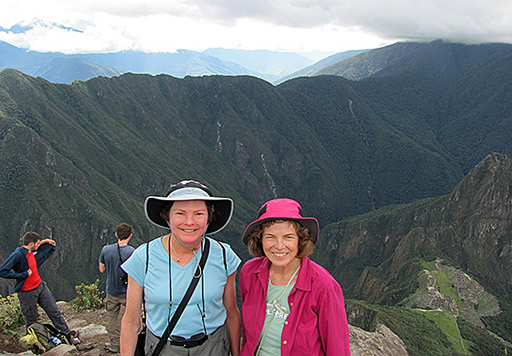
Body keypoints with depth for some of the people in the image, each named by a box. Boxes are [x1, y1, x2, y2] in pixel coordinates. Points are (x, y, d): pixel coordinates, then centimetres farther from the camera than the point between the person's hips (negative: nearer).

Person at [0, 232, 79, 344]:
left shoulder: (32, 252, 3)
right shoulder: (17, 255, -22)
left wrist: (45, 241, 11)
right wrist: (23, 275, -23)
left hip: (41, 286, 7)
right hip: (27, 293, -7)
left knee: (54, 312, 10)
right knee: (31, 321, 8)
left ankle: (67, 333, 17)